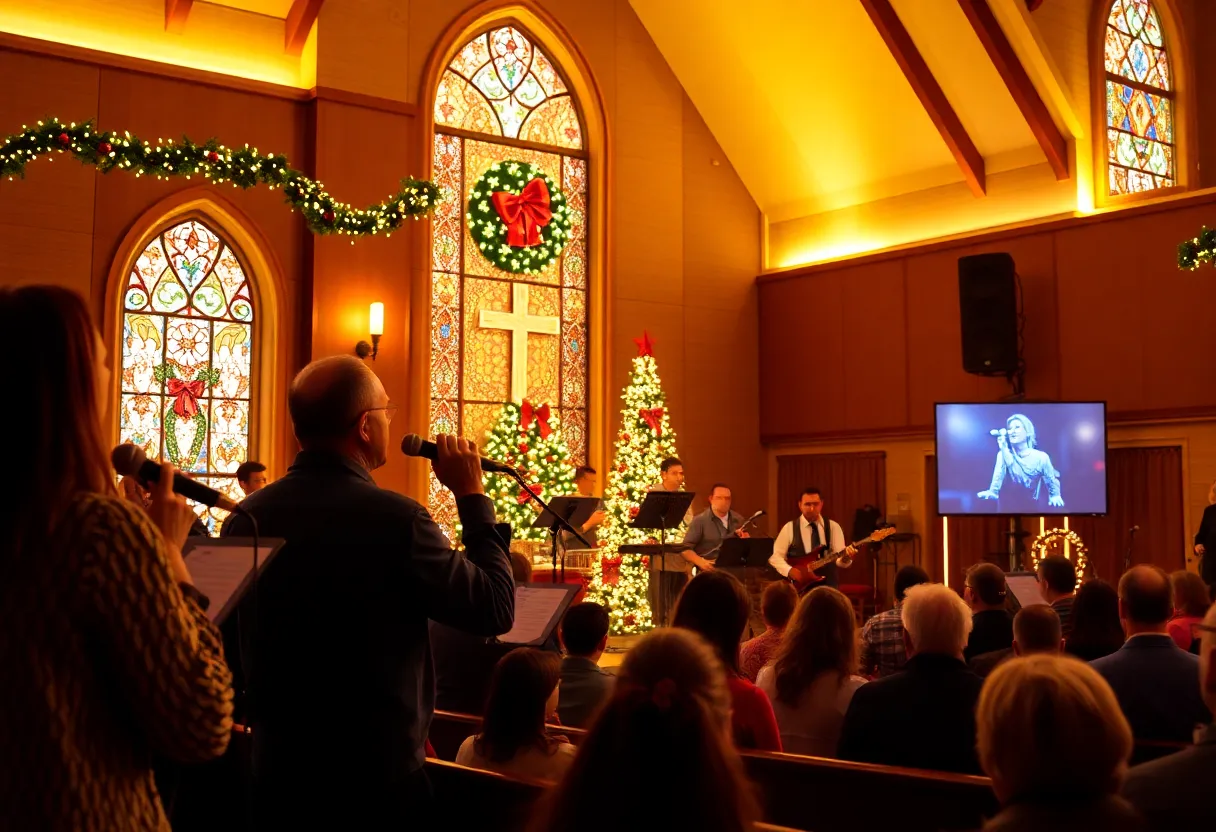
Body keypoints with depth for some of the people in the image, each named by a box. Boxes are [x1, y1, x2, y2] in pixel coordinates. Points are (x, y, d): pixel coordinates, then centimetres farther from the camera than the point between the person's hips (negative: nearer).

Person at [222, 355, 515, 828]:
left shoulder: (247, 517, -5)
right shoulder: (394, 519, -20)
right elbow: (496, 611, -10)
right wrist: (471, 496, -2)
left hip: (277, 774, 5)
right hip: (378, 782, -4)